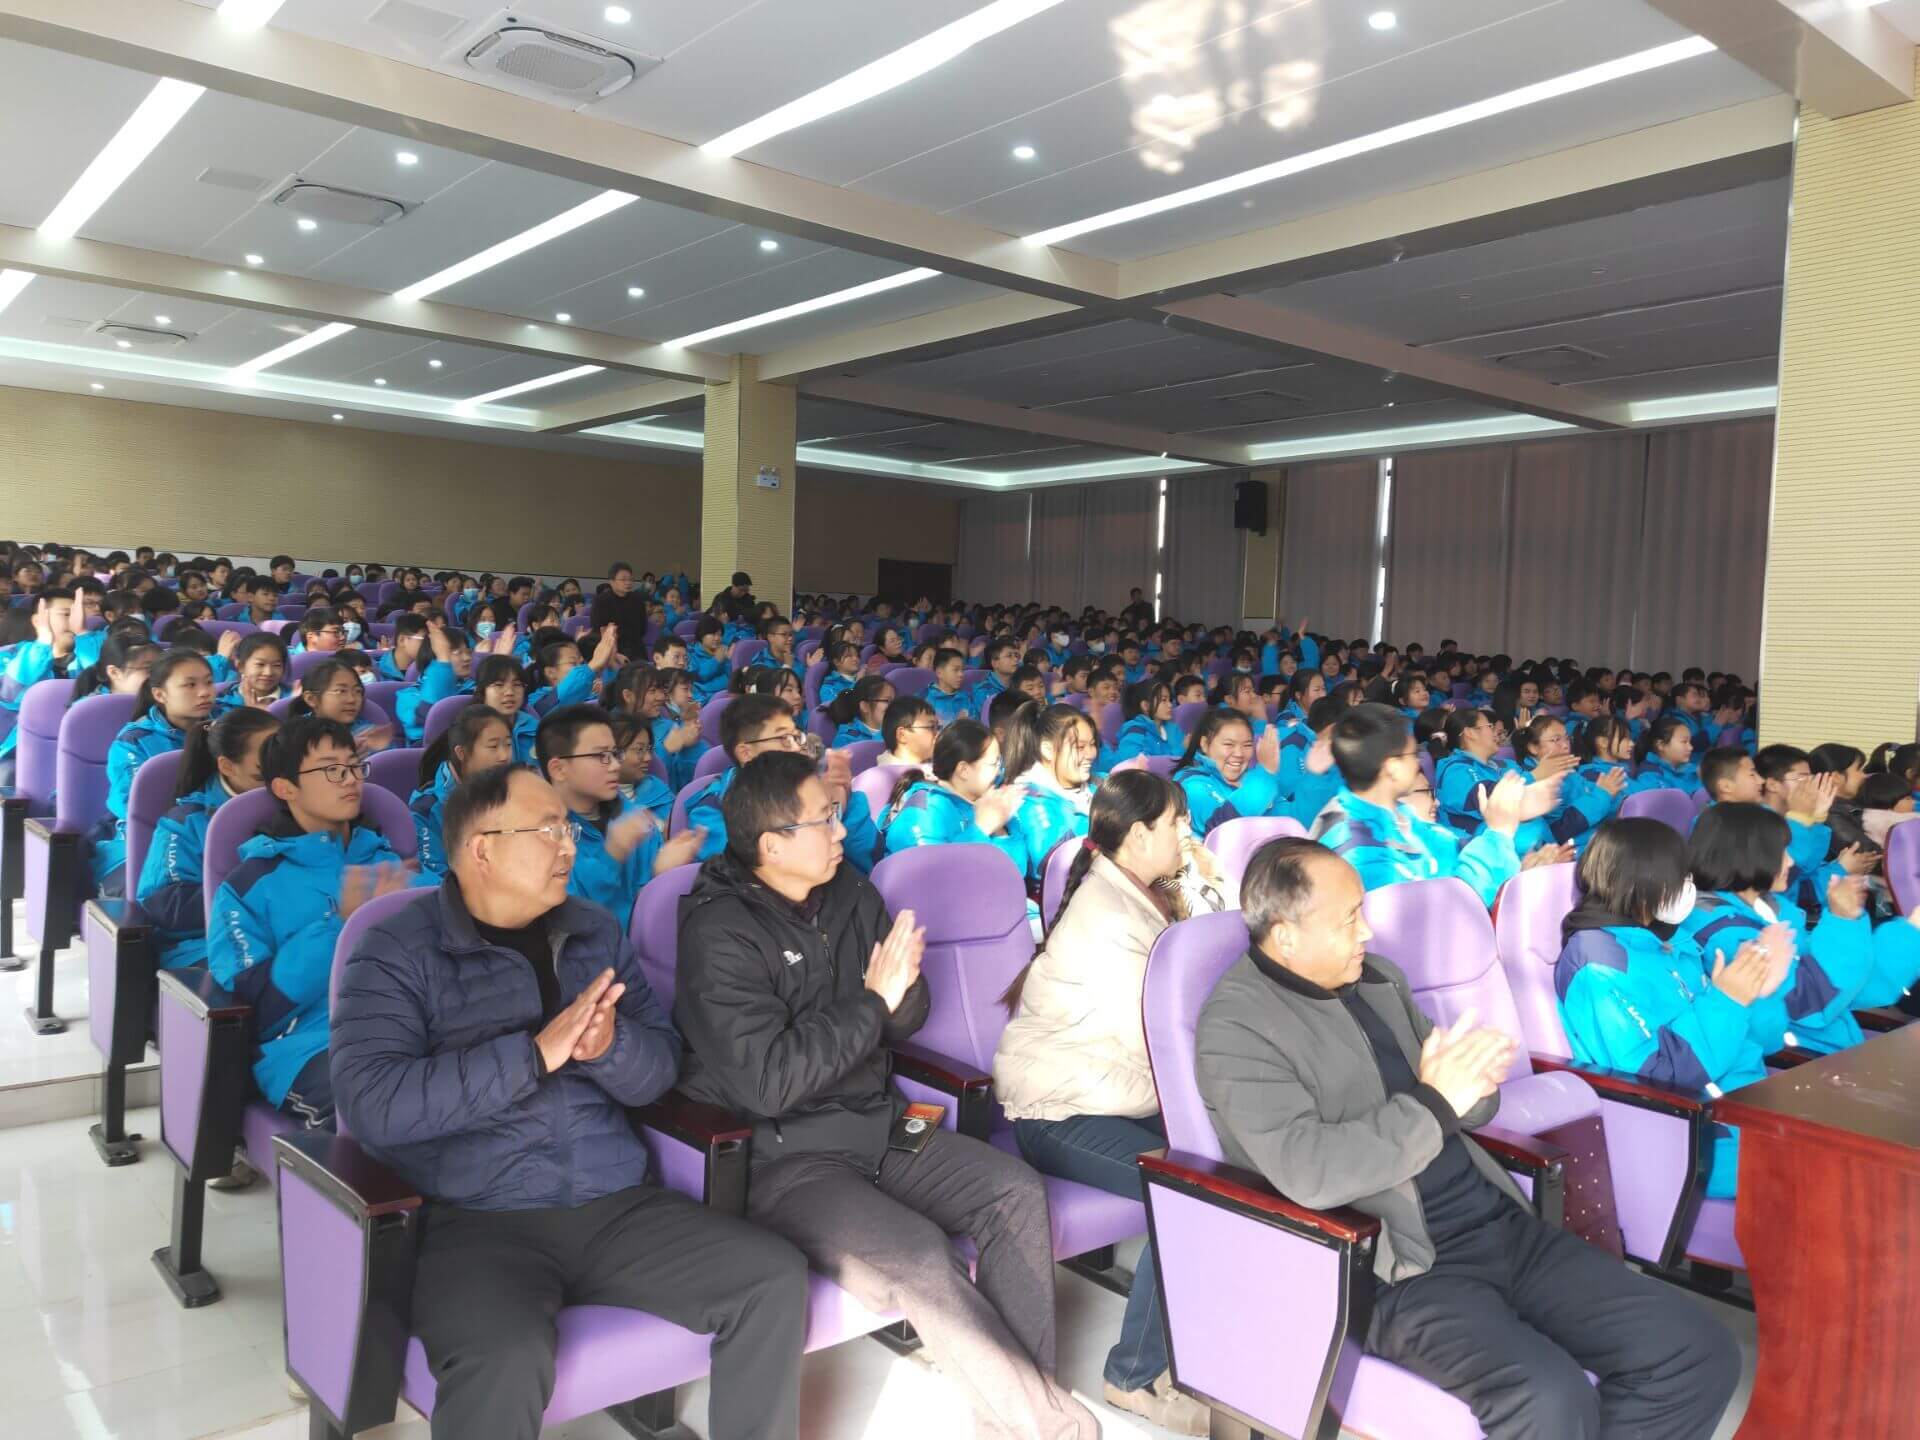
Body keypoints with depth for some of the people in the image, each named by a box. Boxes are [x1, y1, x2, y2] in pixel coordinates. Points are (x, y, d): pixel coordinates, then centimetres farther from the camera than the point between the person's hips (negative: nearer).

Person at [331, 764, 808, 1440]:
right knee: (506, 1359, -35)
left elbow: (661, 1068, 8)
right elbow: (371, 1104, -17)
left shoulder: (597, 933, 12)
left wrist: (609, 1046, -16)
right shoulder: (396, 951, -4)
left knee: (775, 1279, -9)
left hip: (617, 1203, 5)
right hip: (475, 1219, -5)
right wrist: (536, 1053, -21)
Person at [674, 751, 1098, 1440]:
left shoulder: (851, 894, 6)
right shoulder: (720, 932, -15)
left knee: (1016, 1191, -11)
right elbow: (769, 1081, -23)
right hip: (779, 1157, -7)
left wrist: (901, 990, -12)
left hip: (875, 1125, 7)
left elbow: (906, 1022, 13)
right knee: (919, 1258, -28)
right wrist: (872, 1001, -19)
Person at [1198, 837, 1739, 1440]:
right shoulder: (1237, 1027, -11)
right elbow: (1307, 1172, -22)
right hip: (1396, 1266, -7)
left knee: (1701, 1352, -4)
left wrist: (1471, 1081, -5)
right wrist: (1433, 1103, -19)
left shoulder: (1376, 978, 13)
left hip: (1502, 1225, 7)